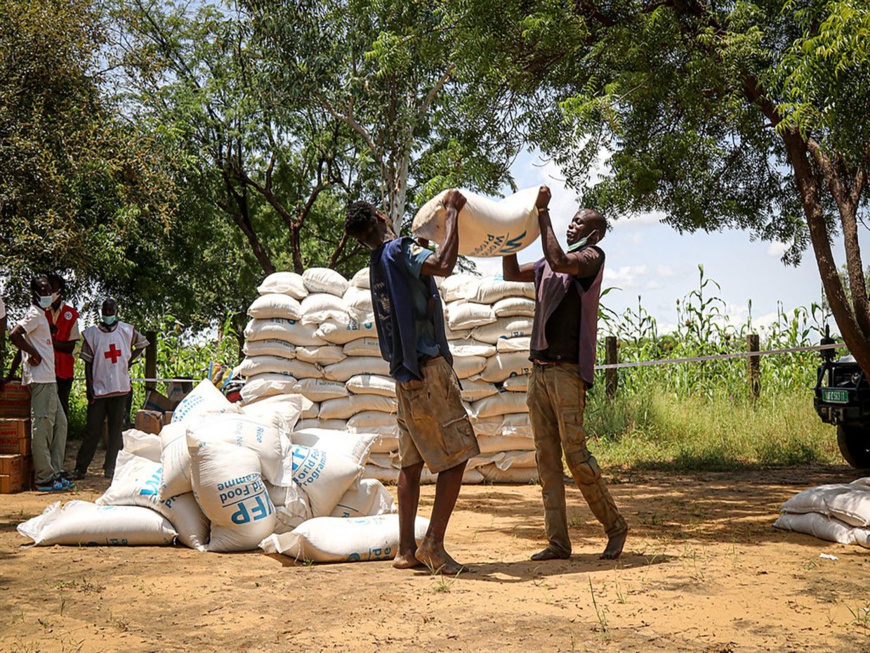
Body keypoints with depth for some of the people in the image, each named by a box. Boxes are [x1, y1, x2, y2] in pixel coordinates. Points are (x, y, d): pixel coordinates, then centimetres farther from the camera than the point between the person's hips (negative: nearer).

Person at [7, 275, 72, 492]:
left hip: (49, 379, 10)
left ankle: (55, 473, 16)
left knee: (59, 423, 12)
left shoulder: (41, 316, 20)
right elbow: (14, 335, -22)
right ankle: (44, 478, -5)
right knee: (41, 426, -7)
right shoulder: (34, 314, -9)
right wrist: (35, 354, -15)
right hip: (40, 378, -10)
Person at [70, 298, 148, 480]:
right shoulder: (91, 333, 1)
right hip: (98, 388, -2)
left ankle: (111, 467, 12)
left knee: (116, 429, 5)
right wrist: (89, 386, -5)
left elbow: (141, 344, 22)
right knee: (93, 430, -1)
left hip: (120, 388, 2)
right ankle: (80, 468, 4)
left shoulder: (127, 331, 5)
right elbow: (87, 362, 1)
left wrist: (129, 361, 8)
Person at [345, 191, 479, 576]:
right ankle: (433, 545, -9)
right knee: (457, 456, -5)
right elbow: (443, 265, -30)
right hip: (429, 367, -9)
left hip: (406, 373, 9)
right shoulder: (399, 251, -12)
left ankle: (406, 549, 11)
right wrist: (453, 213, -19)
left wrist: (448, 214, 35)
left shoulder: (378, 265, 15)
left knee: (411, 462, 9)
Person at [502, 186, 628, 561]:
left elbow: (559, 261, -22)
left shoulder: (592, 257, -3)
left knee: (575, 452, -9)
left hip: (567, 369, -8)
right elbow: (511, 274, 26)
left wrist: (542, 213, -16)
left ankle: (615, 526, 6)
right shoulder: (551, 264, 20)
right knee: (546, 457, 4)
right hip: (540, 368, 8)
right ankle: (558, 541, 7)